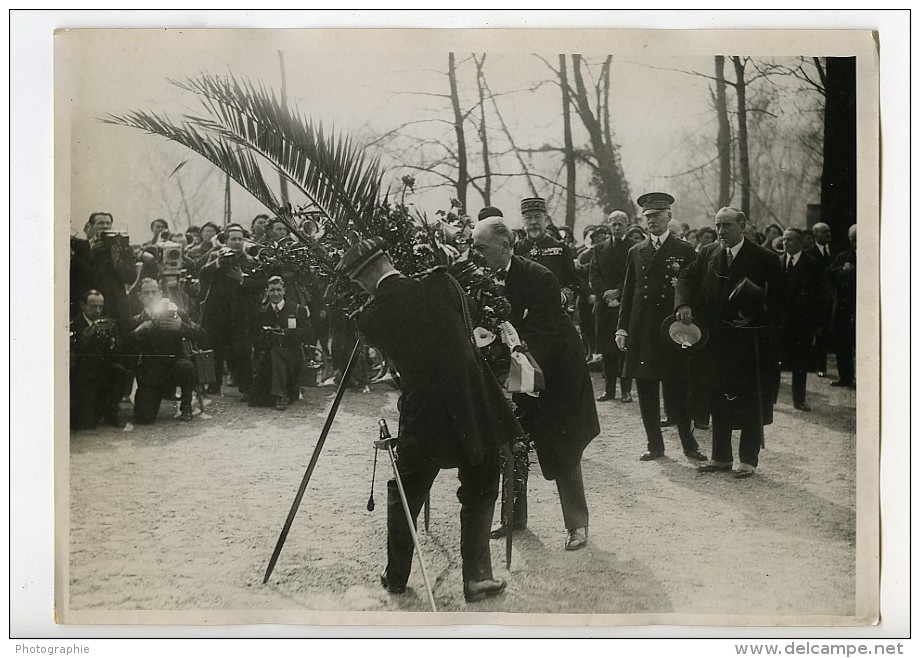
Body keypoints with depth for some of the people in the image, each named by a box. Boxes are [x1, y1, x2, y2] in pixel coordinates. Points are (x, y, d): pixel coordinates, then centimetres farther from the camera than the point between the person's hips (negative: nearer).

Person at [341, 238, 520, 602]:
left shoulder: (370, 318, -6)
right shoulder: (441, 285, -5)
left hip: (424, 414, 0)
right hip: (476, 405, 0)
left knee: (405, 494, 19)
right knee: (479, 493, 16)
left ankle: (396, 577, 31)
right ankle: (476, 578, 15)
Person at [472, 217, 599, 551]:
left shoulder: (540, 278, -23)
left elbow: (540, 338, -26)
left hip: (554, 373, -5)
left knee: (563, 454, 2)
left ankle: (577, 524, 15)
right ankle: (515, 516, 25)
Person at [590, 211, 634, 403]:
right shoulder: (600, 249, 14)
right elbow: (594, 276, 7)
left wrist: (618, 292, -13)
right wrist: (605, 294, -8)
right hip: (604, 305, 3)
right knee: (607, 349, 5)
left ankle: (626, 390, 2)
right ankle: (609, 389, 10)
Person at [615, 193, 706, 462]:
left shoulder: (685, 251, 2)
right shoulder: (635, 252, 12)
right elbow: (628, 292, 13)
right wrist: (622, 327, 6)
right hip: (642, 332, 3)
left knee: (677, 390, -1)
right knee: (646, 392, 5)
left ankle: (689, 443, 12)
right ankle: (655, 445, 15)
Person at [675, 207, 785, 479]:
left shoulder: (763, 259, -7)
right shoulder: (708, 253, 6)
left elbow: (777, 298, -5)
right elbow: (686, 278, 2)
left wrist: (756, 317, -18)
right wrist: (683, 304, -16)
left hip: (749, 343, -4)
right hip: (716, 341, 4)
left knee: (750, 403, 5)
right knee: (718, 402, 13)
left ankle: (749, 459, 15)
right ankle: (721, 456, 24)